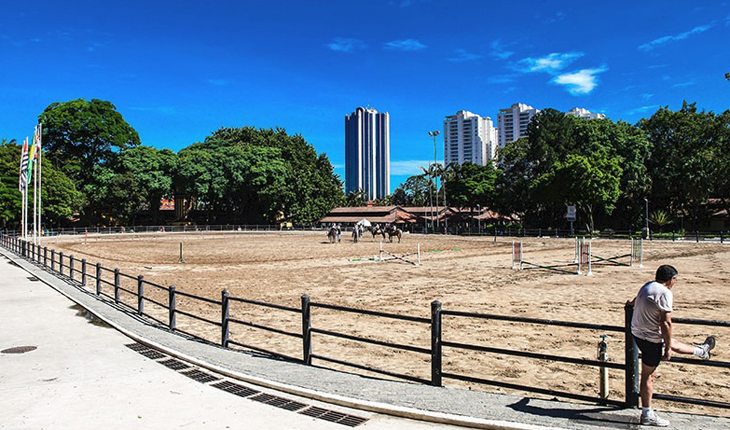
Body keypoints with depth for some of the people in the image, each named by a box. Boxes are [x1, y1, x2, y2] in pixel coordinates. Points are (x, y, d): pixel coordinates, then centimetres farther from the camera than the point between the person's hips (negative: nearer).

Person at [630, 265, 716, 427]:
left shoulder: (648, 286, 4)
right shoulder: (665, 293, -23)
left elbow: (634, 302, 25)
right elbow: (665, 323, -25)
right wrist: (667, 349, -15)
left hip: (637, 332, 10)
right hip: (650, 338, -10)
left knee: (672, 343, 33)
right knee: (648, 375, 6)